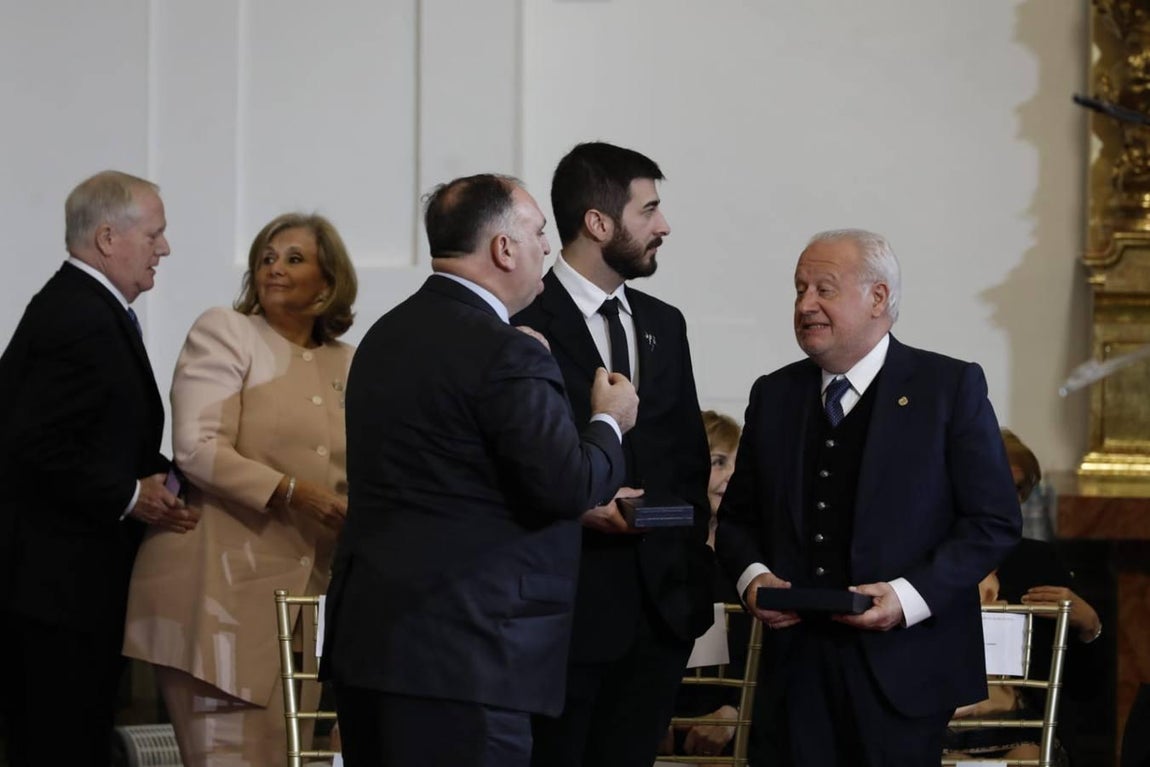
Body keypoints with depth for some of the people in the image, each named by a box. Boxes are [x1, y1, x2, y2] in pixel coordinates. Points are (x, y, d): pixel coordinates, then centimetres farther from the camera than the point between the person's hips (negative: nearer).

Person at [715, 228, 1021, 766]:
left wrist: (911, 596, -16)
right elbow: (738, 517, 18)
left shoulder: (951, 388, -1)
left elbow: (995, 521, -4)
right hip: (798, 663, 4)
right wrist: (752, 576, -4)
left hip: (902, 667, -3)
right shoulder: (773, 395, 12)